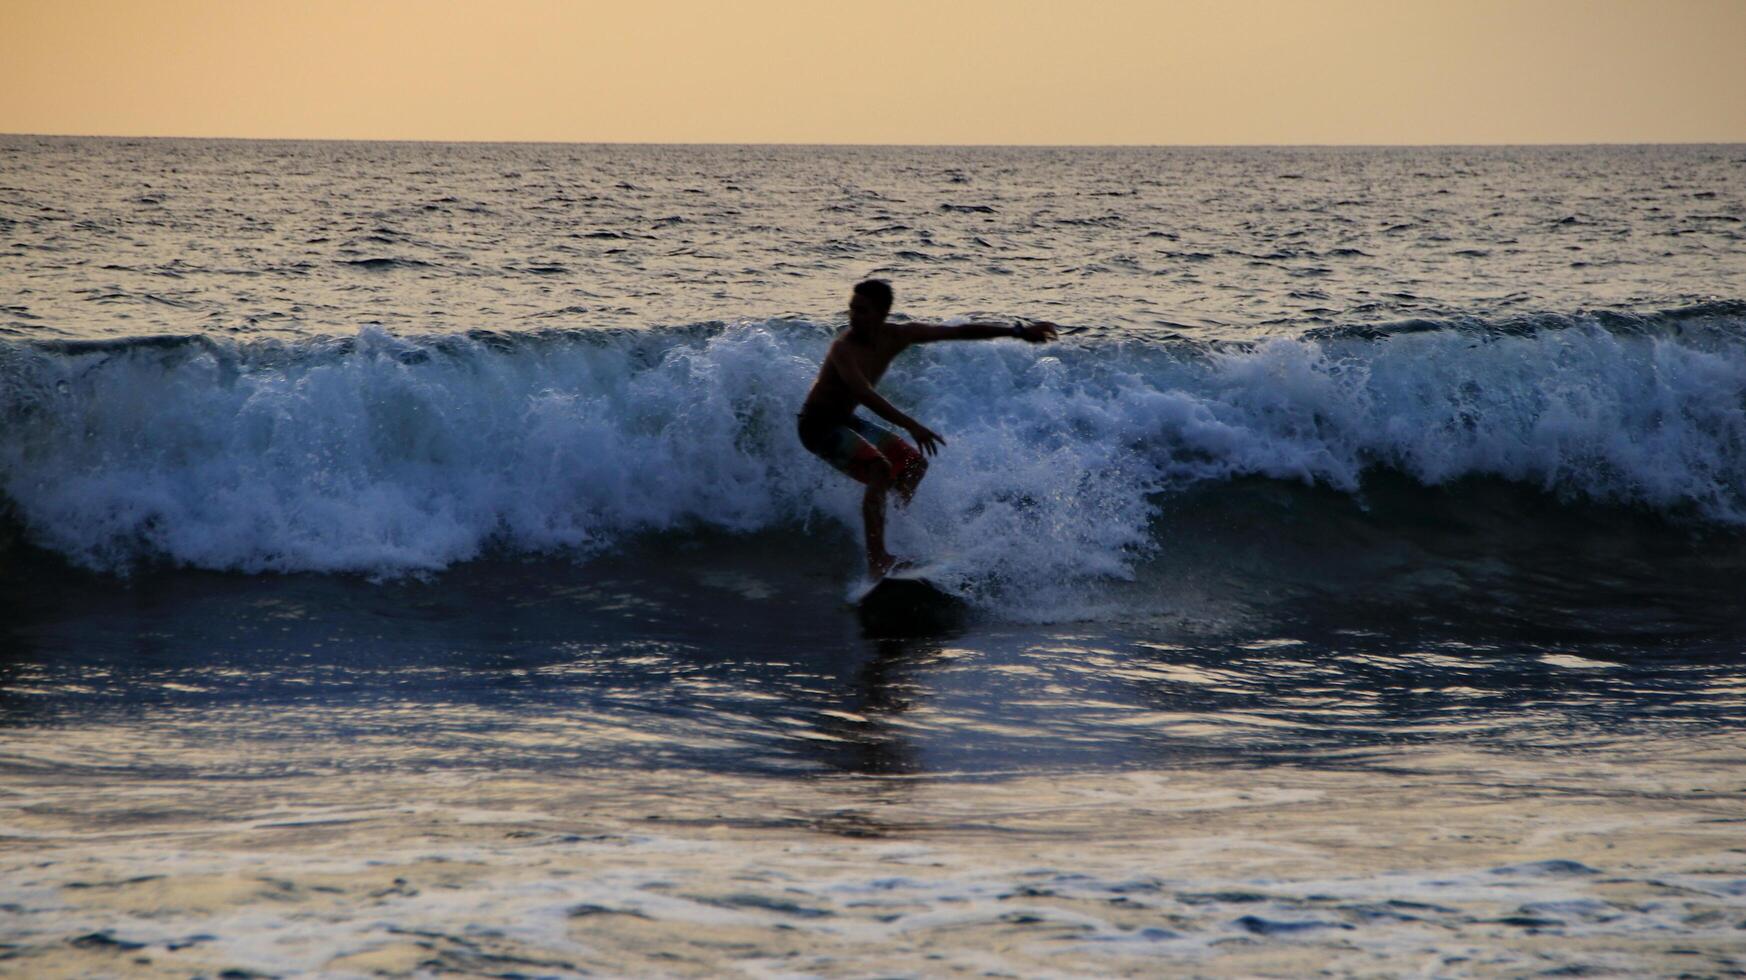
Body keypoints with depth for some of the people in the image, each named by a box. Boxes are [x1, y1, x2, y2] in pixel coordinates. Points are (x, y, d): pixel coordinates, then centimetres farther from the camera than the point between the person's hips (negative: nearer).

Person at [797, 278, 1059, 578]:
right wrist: (911, 426, -52)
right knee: (880, 469, -28)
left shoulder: (897, 336, -7)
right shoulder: (844, 348, -28)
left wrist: (1019, 331, -3)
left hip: (847, 420, 9)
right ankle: (877, 561, -33)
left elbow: (960, 332, -3)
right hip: (818, 426, -9)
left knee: (914, 463, 11)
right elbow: (864, 394, -42)